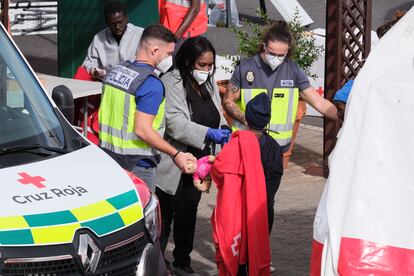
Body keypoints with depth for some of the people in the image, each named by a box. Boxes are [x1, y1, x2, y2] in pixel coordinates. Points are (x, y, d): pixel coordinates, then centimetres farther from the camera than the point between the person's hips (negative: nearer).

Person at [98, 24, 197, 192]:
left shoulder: (115, 71, 9)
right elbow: (142, 130, -23)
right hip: (137, 164, -8)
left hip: (107, 153, 8)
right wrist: (176, 155, -19)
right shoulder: (151, 84, -17)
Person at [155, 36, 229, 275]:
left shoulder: (209, 83, 9)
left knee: (188, 215, 18)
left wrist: (223, 129, -3)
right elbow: (175, 123, -26)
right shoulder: (172, 83, -16)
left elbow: (218, 113, 20)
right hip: (173, 166, -8)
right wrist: (209, 134, -35)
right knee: (165, 217, -2)